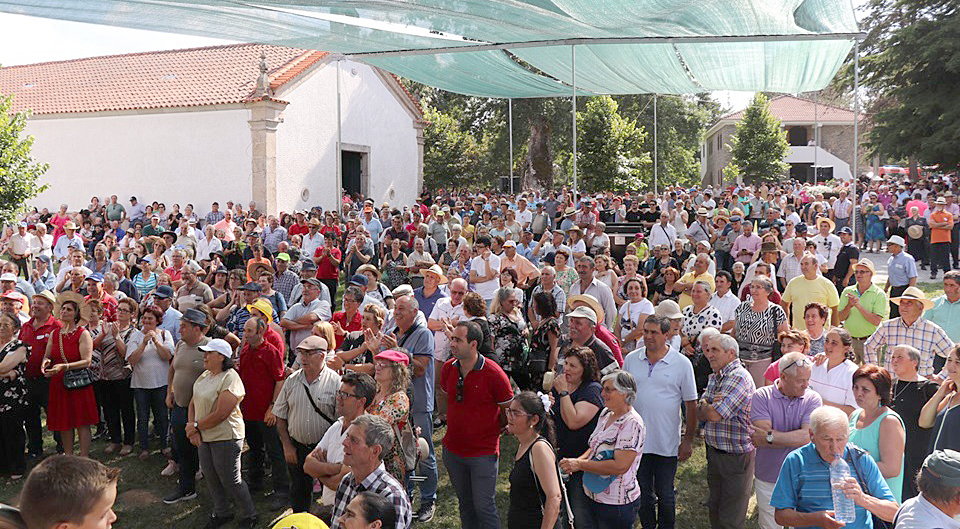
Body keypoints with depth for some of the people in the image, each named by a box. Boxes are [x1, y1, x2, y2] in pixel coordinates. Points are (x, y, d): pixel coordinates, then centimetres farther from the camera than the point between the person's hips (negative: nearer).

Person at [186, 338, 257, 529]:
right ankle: (221, 513, 37)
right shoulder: (204, 376, 8)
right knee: (210, 477, 17)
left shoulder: (230, 379, -20)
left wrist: (195, 426, -13)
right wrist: (192, 430, -5)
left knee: (230, 480, 0)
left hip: (226, 437, -8)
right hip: (204, 437, 8)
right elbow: (193, 403, 9)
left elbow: (220, 415, -24)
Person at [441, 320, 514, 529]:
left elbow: (510, 409, -5)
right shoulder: (448, 368, -3)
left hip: (483, 453, -5)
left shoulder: (493, 373, -18)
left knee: (484, 507, 0)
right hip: (453, 449, 5)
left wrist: (493, 430, 5)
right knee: (465, 503, 18)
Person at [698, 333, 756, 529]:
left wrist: (704, 406, -3)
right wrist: (706, 405, -16)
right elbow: (700, 415, 6)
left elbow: (714, 415, -25)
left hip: (736, 456, -8)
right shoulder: (714, 377, 10)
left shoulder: (739, 377, -20)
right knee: (714, 508, 20)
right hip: (714, 452, 8)